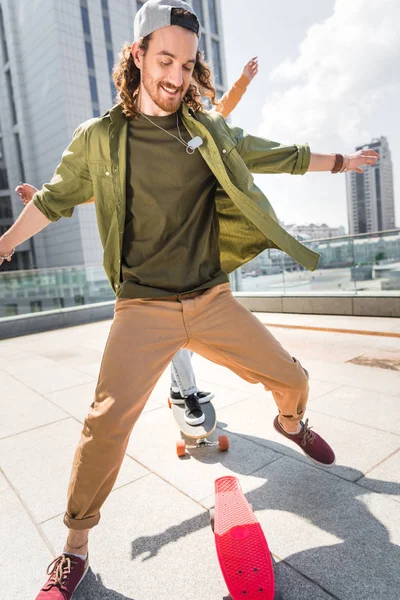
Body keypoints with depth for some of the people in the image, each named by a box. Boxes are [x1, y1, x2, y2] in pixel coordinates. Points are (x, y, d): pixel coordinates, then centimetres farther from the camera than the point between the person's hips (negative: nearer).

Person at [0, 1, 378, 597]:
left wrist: (342, 161, 29)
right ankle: (75, 548, 13)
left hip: (212, 299, 3)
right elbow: (53, 199, 14)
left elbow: (277, 155, 19)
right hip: (143, 309, -2)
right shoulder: (100, 138, 2)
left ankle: (291, 424, 47)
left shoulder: (212, 130, 7)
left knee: (291, 377, 9)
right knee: (108, 421, -15)